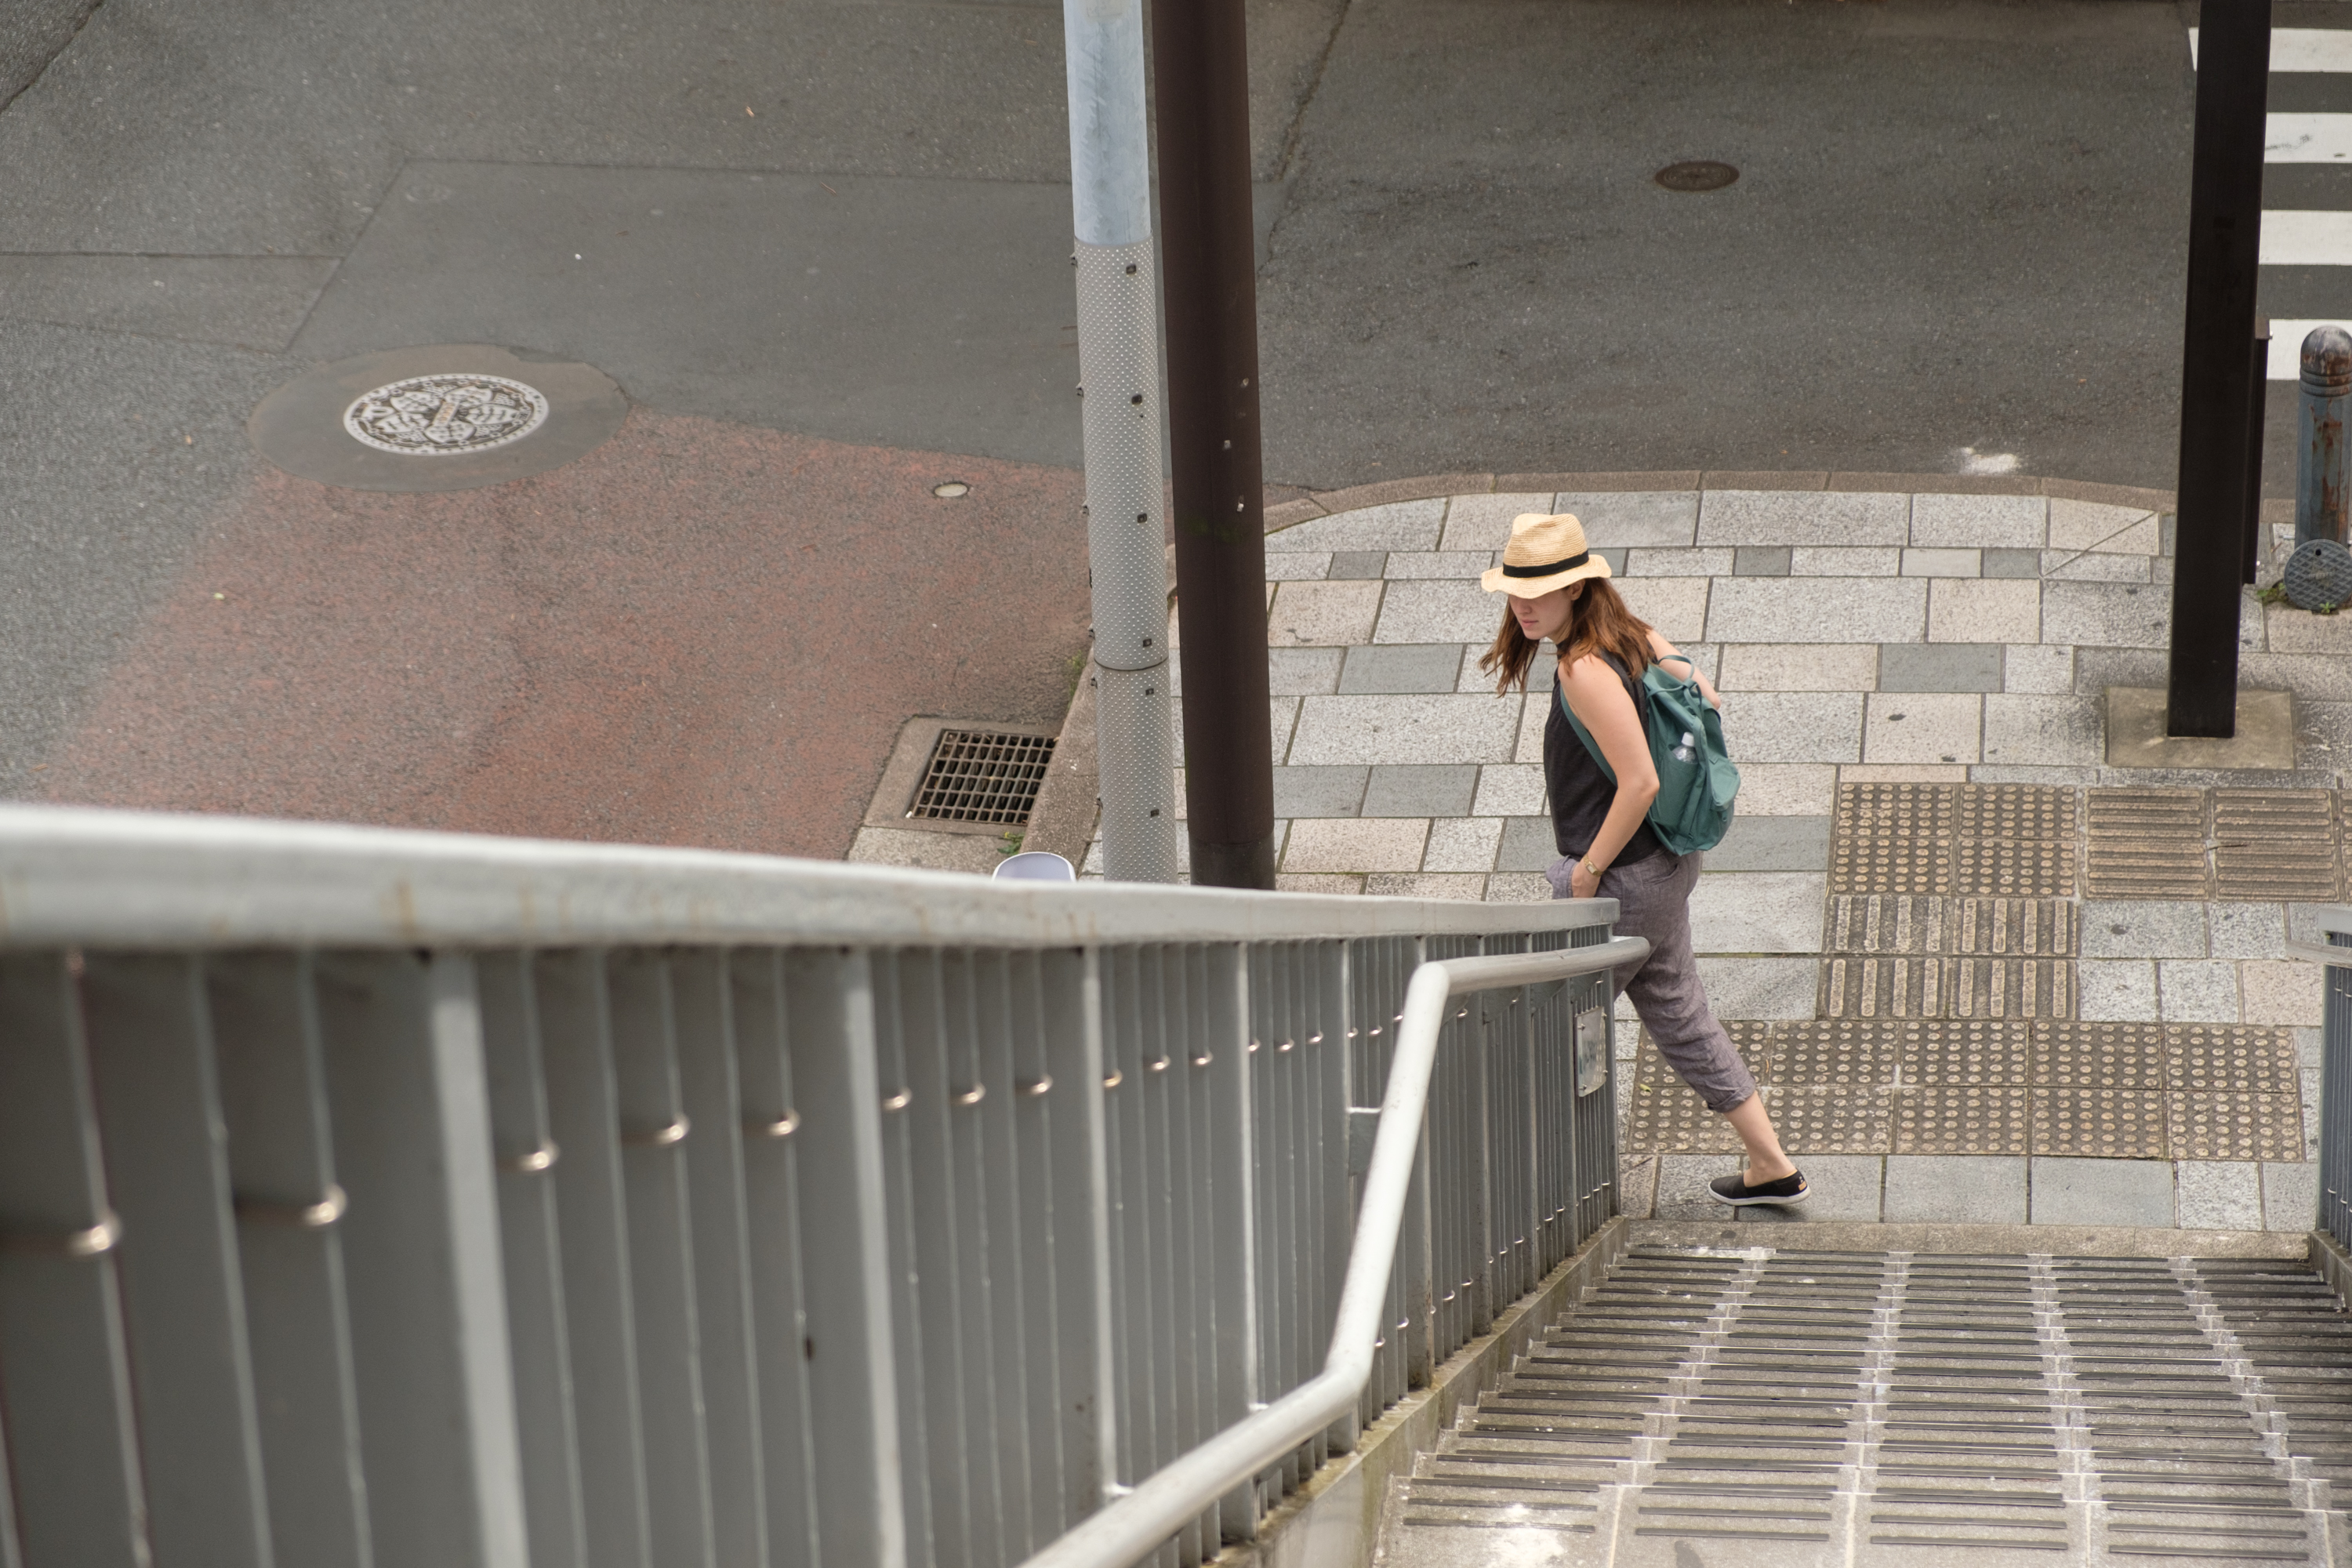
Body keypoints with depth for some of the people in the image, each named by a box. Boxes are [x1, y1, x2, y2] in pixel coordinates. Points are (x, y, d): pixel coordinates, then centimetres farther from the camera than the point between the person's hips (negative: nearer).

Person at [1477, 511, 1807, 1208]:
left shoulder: (1585, 670, -24)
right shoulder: (1636, 635, 2)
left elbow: (1640, 784, -28)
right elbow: (1706, 701, 13)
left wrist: (1590, 869, -17)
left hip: (1621, 880, -10)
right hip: (1667, 863, 10)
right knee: (1678, 1014, 19)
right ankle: (1772, 1166, 24)